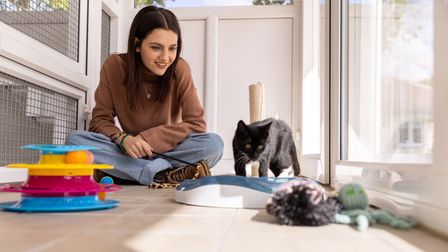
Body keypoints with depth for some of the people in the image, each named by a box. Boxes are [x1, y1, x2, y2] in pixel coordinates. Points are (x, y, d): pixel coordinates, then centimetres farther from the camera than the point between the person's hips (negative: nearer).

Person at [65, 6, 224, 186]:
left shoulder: (179, 69, -13)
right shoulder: (114, 66, -10)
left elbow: (196, 124, -14)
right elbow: (100, 120, -7)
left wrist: (148, 138, -25)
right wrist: (124, 139, -29)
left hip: (170, 151, -1)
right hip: (129, 153, 1)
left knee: (214, 144, -29)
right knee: (75, 140, -25)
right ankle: (166, 175, -31)